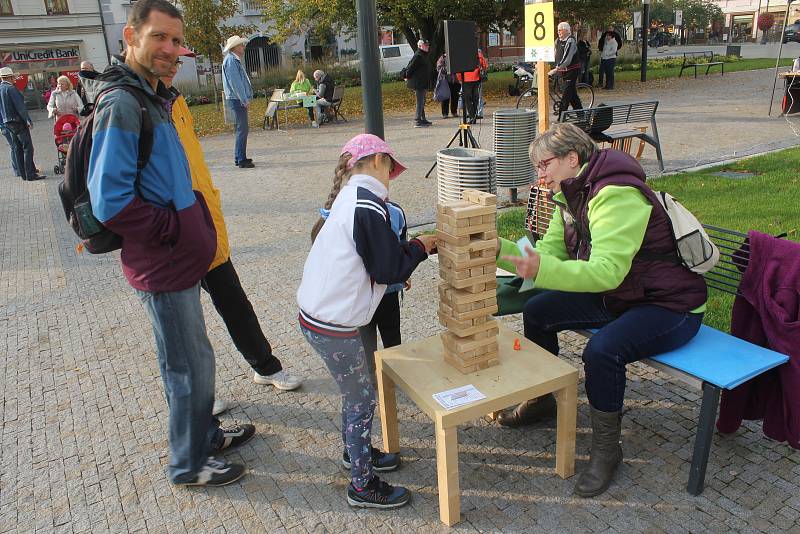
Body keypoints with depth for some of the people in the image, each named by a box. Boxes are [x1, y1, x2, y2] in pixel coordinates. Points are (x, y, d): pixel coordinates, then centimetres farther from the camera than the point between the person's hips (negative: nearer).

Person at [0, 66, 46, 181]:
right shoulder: (10, 88, -13)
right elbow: (20, 106, -18)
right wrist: (28, 120, -17)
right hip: (18, 122, -9)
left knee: (17, 148, 13)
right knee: (27, 148, -7)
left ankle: (23, 173, 18)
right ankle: (30, 174, -10)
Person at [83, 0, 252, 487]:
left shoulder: (153, 98, 12)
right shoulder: (121, 103, -19)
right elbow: (110, 201, -24)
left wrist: (198, 224, 8)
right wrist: (174, 230, -16)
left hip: (179, 257, 10)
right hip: (163, 265, -9)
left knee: (186, 359, 23)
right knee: (192, 364, 4)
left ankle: (204, 433, 42)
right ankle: (189, 464, 24)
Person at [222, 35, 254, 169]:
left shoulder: (235, 60, 20)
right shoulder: (231, 60, -12)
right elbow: (235, 82, -18)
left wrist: (246, 99, 18)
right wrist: (245, 100, -19)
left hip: (238, 100, 10)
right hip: (237, 100, -10)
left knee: (242, 129, 14)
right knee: (242, 129, -10)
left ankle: (239, 157, 21)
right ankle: (241, 160, -9)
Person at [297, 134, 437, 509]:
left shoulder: (347, 198, 10)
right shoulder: (367, 206, -20)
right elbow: (389, 269, -15)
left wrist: (403, 260, 14)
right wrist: (419, 247, 1)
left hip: (318, 314, 9)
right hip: (333, 326, -9)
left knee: (355, 391, 24)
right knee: (362, 398, 6)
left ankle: (356, 451, 45)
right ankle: (363, 486, 22)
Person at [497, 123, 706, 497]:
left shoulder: (616, 195, -26)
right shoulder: (572, 196, 3)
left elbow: (607, 270, -36)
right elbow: (547, 255, -1)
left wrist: (543, 269, -47)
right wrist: (499, 249, -15)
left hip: (670, 305, -9)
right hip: (614, 297, 9)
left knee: (602, 350, -33)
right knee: (537, 311, 1)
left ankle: (606, 448, -8)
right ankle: (542, 399, 21)